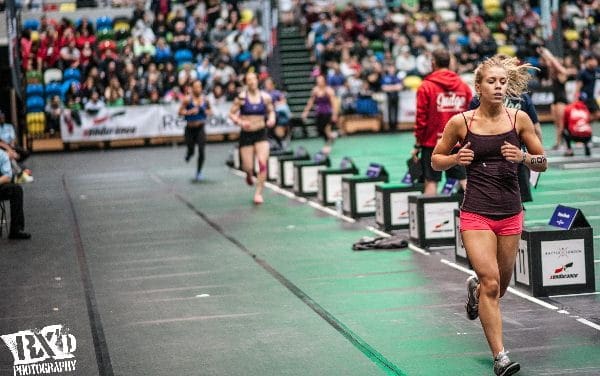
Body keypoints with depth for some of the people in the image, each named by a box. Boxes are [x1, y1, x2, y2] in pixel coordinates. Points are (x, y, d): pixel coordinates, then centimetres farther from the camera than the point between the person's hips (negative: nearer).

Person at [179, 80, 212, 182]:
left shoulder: (205, 99, 1)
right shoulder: (187, 100, -8)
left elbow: (210, 111, 15)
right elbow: (180, 112, -7)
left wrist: (207, 112, -7)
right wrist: (190, 112, -21)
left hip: (200, 128, 1)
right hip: (190, 128, -1)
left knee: (201, 150, -9)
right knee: (191, 150, 4)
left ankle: (199, 172, 6)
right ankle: (188, 155, 44)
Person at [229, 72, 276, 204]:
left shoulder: (265, 97, -2)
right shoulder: (241, 98, -8)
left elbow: (271, 111, 14)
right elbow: (231, 114, -2)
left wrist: (271, 119, -7)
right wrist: (240, 122, -20)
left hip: (261, 134, 1)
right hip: (246, 134, -1)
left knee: (262, 163, -15)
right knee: (248, 167, 2)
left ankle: (259, 192, -4)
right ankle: (249, 174, 42)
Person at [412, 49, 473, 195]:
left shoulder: (426, 87, -7)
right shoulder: (463, 85, 3)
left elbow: (421, 118, -7)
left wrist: (418, 144, -1)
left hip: (432, 143, -3)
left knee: (431, 181, 2)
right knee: (463, 180, 8)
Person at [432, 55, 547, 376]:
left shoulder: (519, 119, 0)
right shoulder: (460, 122, -5)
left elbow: (543, 163, 8)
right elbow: (436, 160, 8)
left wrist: (523, 157, -13)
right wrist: (456, 159, -12)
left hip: (511, 214, 3)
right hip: (476, 214, -3)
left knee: (500, 285, 14)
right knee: (491, 283, -14)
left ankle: (474, 288, 51)